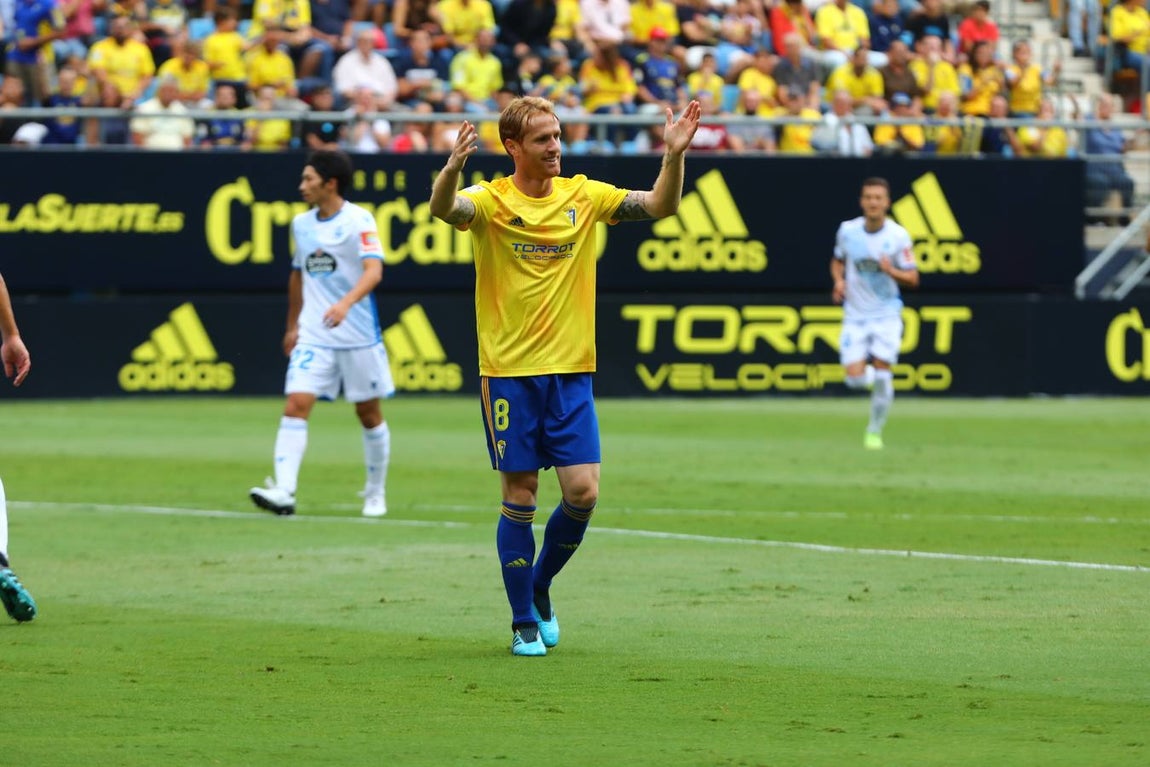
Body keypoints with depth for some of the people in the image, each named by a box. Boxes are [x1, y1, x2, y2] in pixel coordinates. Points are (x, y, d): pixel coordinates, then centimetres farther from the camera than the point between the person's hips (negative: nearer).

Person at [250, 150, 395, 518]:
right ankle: (283, 491, -23)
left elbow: (373, 270, -23)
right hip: (313, 335, 4)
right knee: (296, 404, -14)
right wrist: (292, 325, 26)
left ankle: (375, 493, 26)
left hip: (358, 336, -4)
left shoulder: (359, 221, -10)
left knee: (369, 413, 8)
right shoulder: (301, 224, 9)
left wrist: (346, 303, -39)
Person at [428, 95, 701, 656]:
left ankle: (540, 586, 21)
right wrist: (454, 166, -47)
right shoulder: (491, 201, -5)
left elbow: (660, 206, 0)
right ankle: (524, 622, 12)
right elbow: (443, 208, -26)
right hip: (509, 372, -3)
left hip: (571, 371, 3)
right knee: (519, 498, 0)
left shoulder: (583, 196, 6)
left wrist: (674, 156, -18)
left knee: (583, 492, -5)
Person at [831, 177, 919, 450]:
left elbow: (912, 279, -5)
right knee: (854, 378, -10)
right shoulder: (847, 230, -2)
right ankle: (875, 377, 28)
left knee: (882, 374, -10)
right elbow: (837, 261, 16)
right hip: (855, 315, 2)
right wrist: (838, 281, -5)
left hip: (886, 315, -2)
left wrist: (891, 271, -25)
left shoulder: (898, 236, -9)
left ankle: (875, 431, 8)